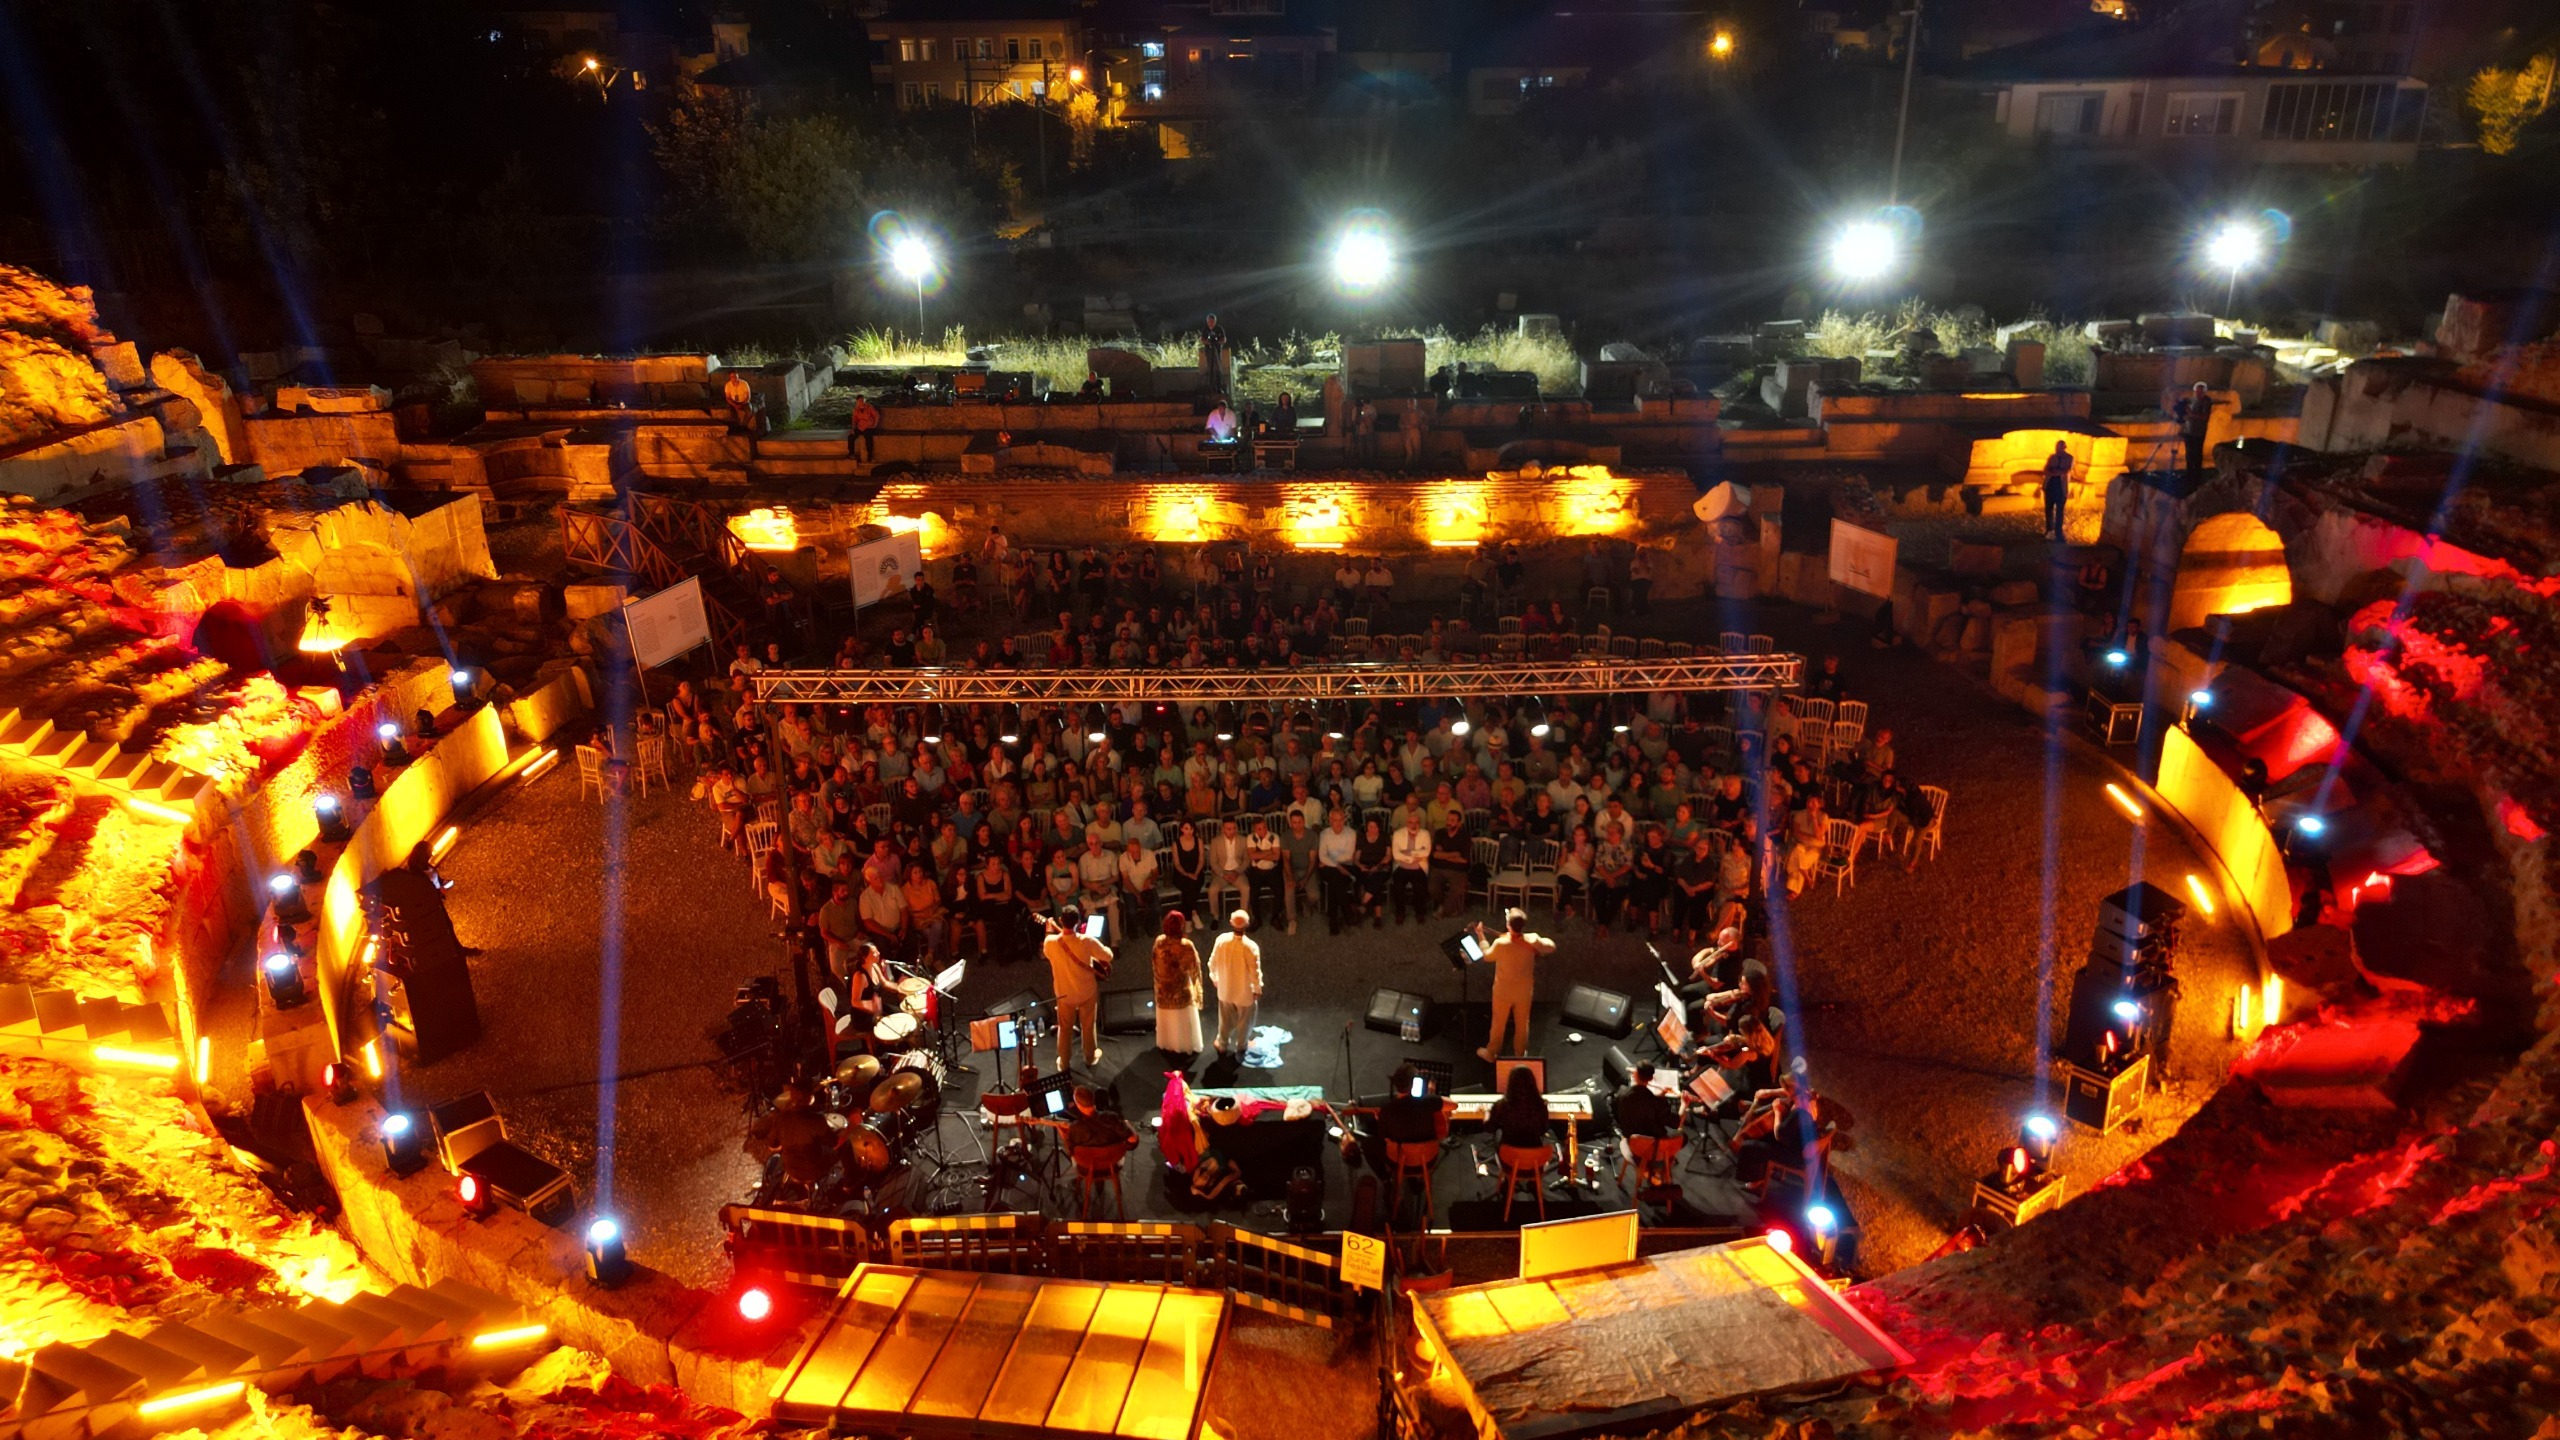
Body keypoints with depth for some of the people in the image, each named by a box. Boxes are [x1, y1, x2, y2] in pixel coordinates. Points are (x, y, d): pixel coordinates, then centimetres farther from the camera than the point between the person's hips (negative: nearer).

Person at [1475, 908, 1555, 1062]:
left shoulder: (1500, 943, -28)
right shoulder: (1532, 940, -22)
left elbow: (1487, 956, -7)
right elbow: (1551, 947, -3)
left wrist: (1480, 935, 4)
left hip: (1503, 991, -2)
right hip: (1524, 991, 2)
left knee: (1499, 1023, 19)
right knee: (1522, 1023, 22)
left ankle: (1491, 1052, 36)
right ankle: (1521, 1054, 37)